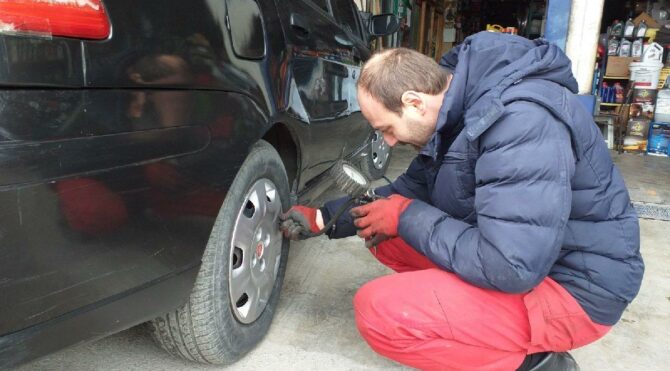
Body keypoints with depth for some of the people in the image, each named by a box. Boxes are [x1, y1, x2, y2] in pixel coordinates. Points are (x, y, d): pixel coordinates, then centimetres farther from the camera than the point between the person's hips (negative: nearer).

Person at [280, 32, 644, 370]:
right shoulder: (456, 109, 0)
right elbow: (411, 188, 11)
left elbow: (511, 267, -34)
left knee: (378, 310, -22)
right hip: (518, 254, 10)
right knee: (386, 239, 6)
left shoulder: (522, 121, -29)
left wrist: (407, 217, -20)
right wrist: (322, 217, 5)